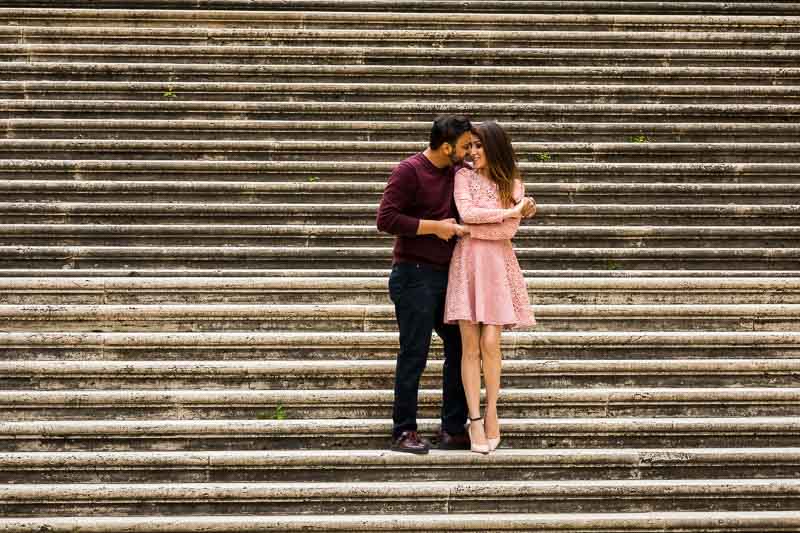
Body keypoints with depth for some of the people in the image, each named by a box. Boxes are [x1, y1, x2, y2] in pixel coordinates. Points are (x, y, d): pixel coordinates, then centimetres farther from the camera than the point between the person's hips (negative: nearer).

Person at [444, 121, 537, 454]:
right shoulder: (464, 176, 5)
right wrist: (512, 211, -10)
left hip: (497, 265, 1)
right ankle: (475, 421, 0)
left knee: (490, 343, -7)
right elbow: (466, 213, -12)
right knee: (470, 346, -4)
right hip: (467, 264, 0)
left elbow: (509, 231, -3)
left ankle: (491, 413, 10)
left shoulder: (514, 184, 8)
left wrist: (472, 227, -7)